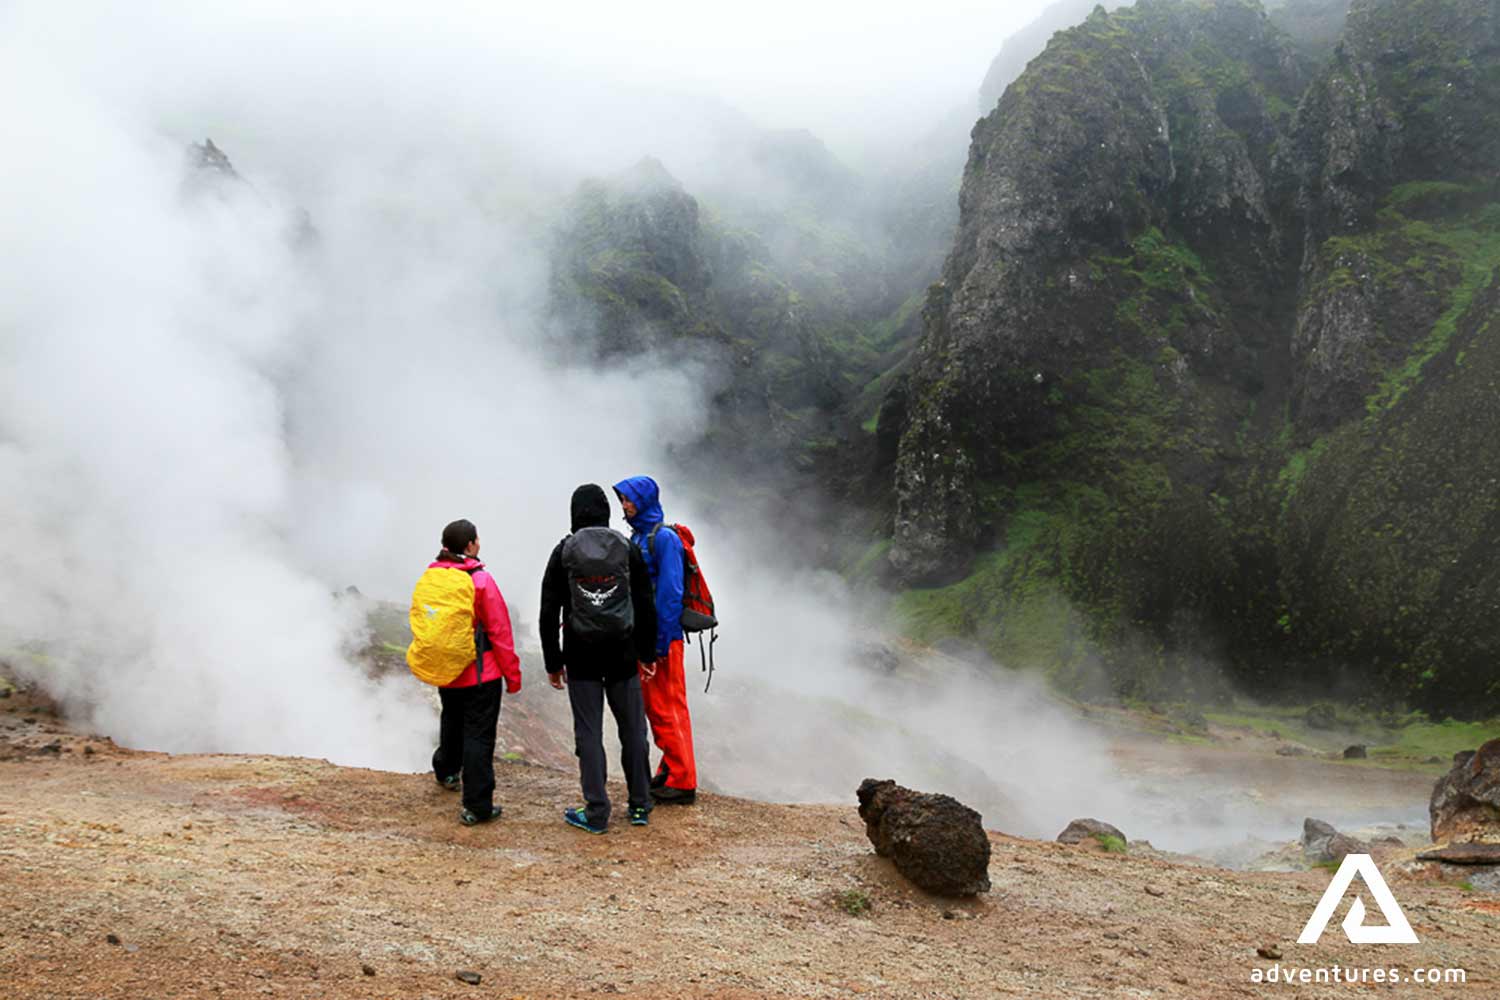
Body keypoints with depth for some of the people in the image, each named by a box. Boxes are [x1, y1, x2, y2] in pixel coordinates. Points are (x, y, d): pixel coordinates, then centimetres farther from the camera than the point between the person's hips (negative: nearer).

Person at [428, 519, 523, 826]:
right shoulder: (480, 580, -19)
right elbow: (499, 631, -15)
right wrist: (512, 673, -7)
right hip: (480, 673, -6)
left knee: (452, 721, 29)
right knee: (478, 735, -1)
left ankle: (446, 771, 52)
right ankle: (477, 806, 0)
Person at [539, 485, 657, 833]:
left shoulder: (564, 551, -2)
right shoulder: (627, 549, 0)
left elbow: (549, 612, -2)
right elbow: (646, 606, 1)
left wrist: (553, 662, 5)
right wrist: (648, 654, 9)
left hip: (581, 656, -1)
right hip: (623, 654, 1)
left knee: (588, 733, 4)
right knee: (633, 728, 11)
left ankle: (596, 812, 7)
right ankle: (640, 805, 18)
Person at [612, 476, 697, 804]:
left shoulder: (664, 538, -15)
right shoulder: (637, 536, 13)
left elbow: (670, 593, -19)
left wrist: (661, 642, -20)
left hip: (662, 636, -9)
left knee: (669, 709, -4)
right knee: (652, 705, 16)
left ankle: (683, 783, 4)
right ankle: (670, 769, 27)